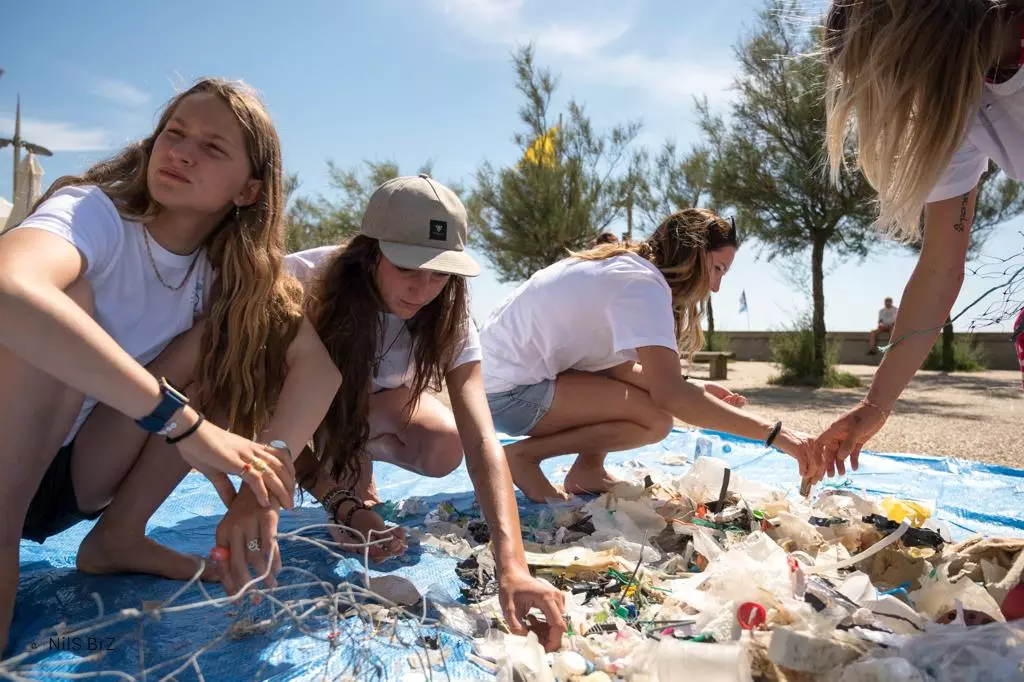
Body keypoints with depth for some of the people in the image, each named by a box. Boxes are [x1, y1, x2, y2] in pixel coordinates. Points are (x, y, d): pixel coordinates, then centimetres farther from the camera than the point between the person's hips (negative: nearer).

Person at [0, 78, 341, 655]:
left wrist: (262, 475, -34)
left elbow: (319, 367, -17)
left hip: (78, 479, 5)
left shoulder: (232, 270, -6)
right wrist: (182, 420, -47)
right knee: (67, 294, -29)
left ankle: (119, 537, -4)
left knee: (229, 334, -12)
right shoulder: (95, 213, -21)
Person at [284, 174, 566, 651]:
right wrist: (341, 503, -43)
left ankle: (354, 455, 4)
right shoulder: (302, 282, -34)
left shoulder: (447, 316, -27)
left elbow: (480, 440, -39)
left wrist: (512, 567, -51)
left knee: (443, 447, -28)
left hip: (372, 407, 2)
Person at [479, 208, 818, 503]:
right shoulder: (642, 283, -18)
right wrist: (774, 433, -27)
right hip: (507, 391, -10)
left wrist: (693, 386, -2)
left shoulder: (622, 266, 11)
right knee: (656, 418, -18)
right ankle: (525, 455, -7)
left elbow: (621, 368, 10)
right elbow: (668, 394, -30)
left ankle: (586, 470, 10)